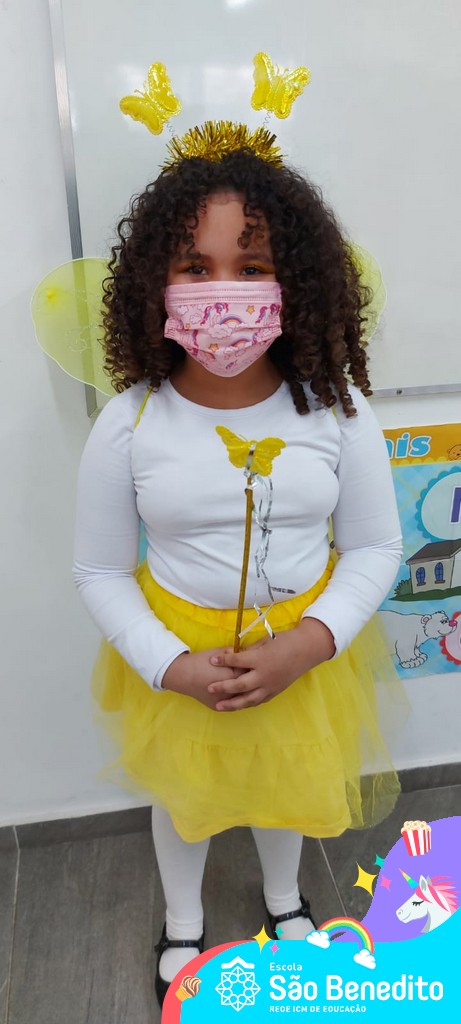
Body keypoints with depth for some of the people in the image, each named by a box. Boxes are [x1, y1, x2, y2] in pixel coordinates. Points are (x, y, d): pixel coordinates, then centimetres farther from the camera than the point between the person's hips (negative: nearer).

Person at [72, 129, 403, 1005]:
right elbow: (98, 571, -9)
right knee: (182, 793, 26)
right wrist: (172, 665, -19)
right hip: (178, 654, 0)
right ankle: (182, 922, 61)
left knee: (288, 784, 28)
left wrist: (305, 644, -21)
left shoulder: (335, 408, -18)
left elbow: (376, 548, -9)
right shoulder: (129, 423, -19)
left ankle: (283, 898, 65)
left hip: (304, 650, 1)